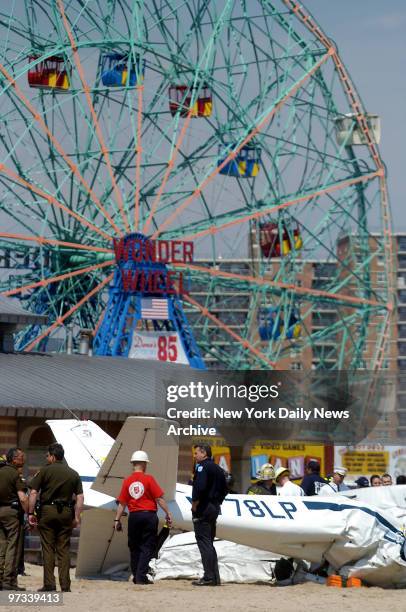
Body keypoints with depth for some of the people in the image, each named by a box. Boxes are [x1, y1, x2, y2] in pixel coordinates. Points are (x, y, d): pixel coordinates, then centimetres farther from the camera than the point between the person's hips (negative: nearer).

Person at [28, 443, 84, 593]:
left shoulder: (44, 471, -1)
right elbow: (80, 497, 3)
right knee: (64, 549, 6)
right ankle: (65, 585, 2)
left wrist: (30, 513, -3)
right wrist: (76, 517, 5)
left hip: (47, 511, -3)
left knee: (48, 548, 1)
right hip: (66, 513, 3)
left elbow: (33, 493, -6)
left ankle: (49, 584, -3)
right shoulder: (73, 474, 9)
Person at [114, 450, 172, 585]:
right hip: (149, 515, -3)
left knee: (134, 547, 13)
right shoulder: (149, 479, -6)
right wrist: (167, 513, 0)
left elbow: (122, 503, 2)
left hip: (134, 516, 3)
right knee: (147, 547, 2)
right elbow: (159, 498, -8)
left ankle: (136, 576, 15)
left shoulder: (127, 481, 1)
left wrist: (117, 520, 8)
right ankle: (141, 577, -6)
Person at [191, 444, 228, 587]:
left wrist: (194, 505, -14)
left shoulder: (202, 467, -11)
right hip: (215, 508, 9)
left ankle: (208, 577, -11)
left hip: (203, 509, -9)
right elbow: (224, 489, 20)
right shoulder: (218, 469, 17)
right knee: (209, 543, 14)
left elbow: (199, 487, -24)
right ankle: (215, 577, 12)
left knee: (204, 542, -7)